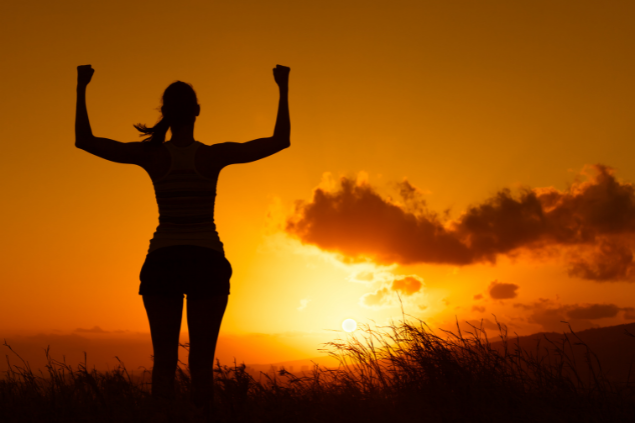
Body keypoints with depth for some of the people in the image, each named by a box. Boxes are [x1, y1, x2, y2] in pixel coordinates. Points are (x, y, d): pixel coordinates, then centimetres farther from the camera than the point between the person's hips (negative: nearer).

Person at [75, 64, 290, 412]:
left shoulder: (151, 154, -2)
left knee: (164, 360, 5)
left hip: (163, 263, 1)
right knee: (202, 363, 2)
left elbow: (84, 141, 2)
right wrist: (283, 89, 5)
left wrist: (81, 88, 8)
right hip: (207, 263, -1)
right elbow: (281, 141, 1)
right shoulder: (215, 155, -4)